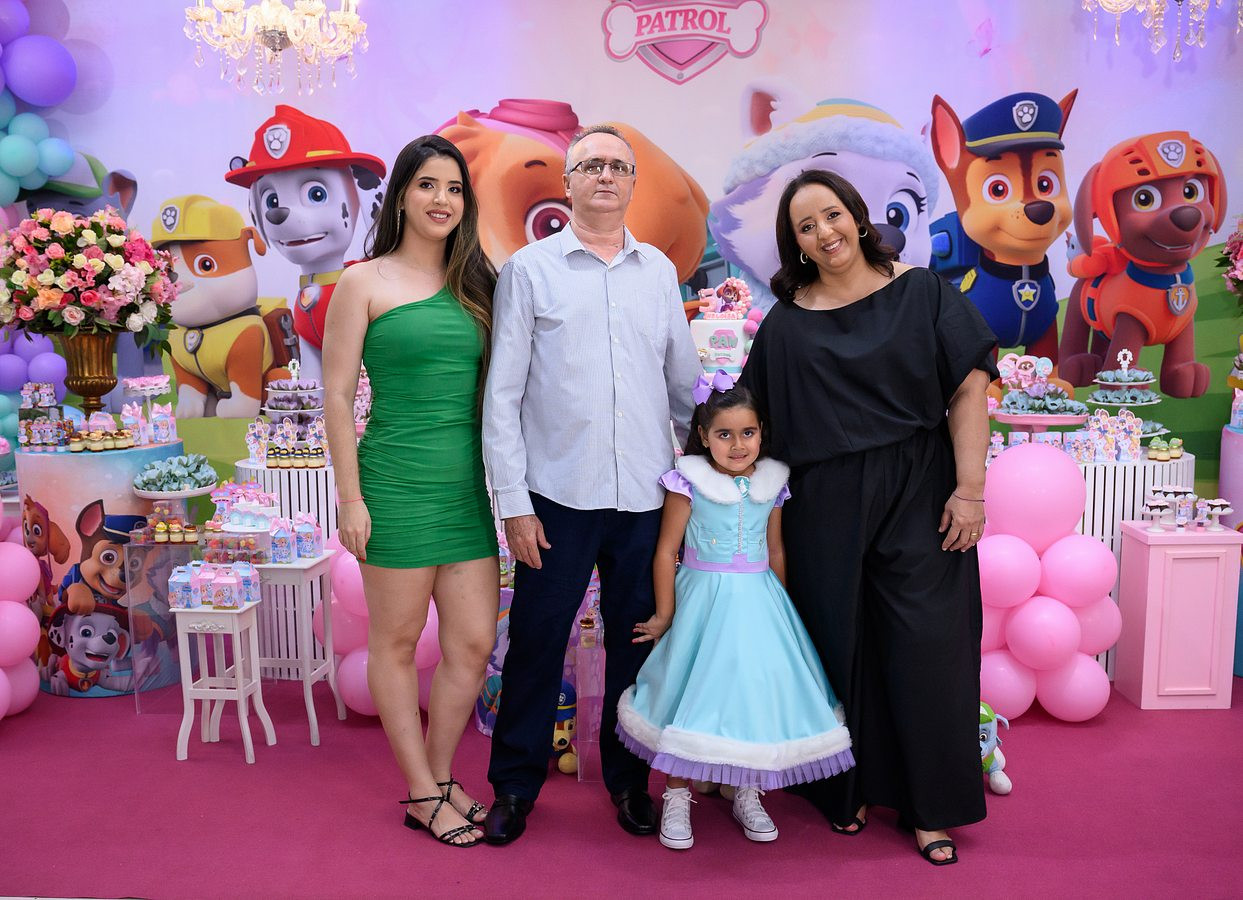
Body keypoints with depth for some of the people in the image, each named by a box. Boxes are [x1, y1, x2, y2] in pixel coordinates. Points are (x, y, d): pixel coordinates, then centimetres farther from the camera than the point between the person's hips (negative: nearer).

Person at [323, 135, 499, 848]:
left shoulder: (475, 283, 12)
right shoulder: (366, 283, -1)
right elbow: (338, 396, -3)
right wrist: (350, 496, -9)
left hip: (468, 483, 5)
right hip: (397, 480, -5)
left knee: (474, 643, 7)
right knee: (397, 642, 7)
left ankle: (442, 780, 27)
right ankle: (423, 795, 22)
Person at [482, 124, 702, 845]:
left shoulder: (660, 271, 11)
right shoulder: (530, 269, 2)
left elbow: (685, 382, 17)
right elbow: (502, 393, -1)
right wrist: (514, 501, -6)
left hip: (647, 495, 3)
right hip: (559, 495, -2)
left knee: (637, 643, 11)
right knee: (536, 644, 5)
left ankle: (630, 781, 29)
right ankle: (515, 786, 24)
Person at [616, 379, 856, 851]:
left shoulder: (772, 483, 4)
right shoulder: (689, 481, -8)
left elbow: (776, 552, 12)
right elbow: (667, 550, -5)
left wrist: (783, 611, 15)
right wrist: (665, 614, -3)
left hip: (758, 604, 4)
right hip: (704, 602, -4)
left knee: (756, 693, 6)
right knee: (695, 696, 0)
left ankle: (747, 796, 26)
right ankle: (677, 799, 17)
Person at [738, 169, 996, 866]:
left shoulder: (922, 293, 2)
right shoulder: (786, 323, 6)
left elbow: (969, 390, -4)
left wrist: (970, 489, -10)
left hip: (918, 498, -1)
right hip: (826, 508, 2)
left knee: (924, 647, 1)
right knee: (840, 645, 7)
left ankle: (931, 807, 17)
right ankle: (849, 788, 26)